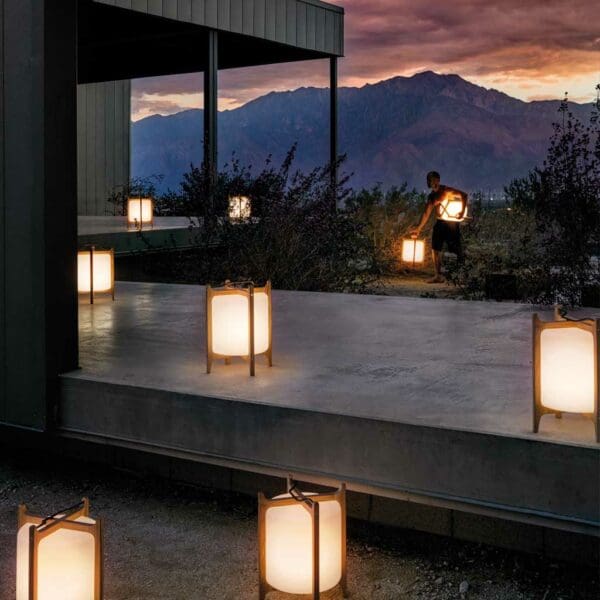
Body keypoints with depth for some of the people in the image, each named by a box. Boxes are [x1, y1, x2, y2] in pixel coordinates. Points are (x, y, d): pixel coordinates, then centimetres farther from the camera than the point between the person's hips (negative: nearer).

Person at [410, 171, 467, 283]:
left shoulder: (446, 190, -9)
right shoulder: (431, 197, 11)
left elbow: (464, 195, -13)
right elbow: (426, 214, 13)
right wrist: (418, 229, 8)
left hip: (452, 223, -7)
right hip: (440, 223, 7)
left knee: (456, 251, -6)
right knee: (435, 249, 3)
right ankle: (438, 276, 8)